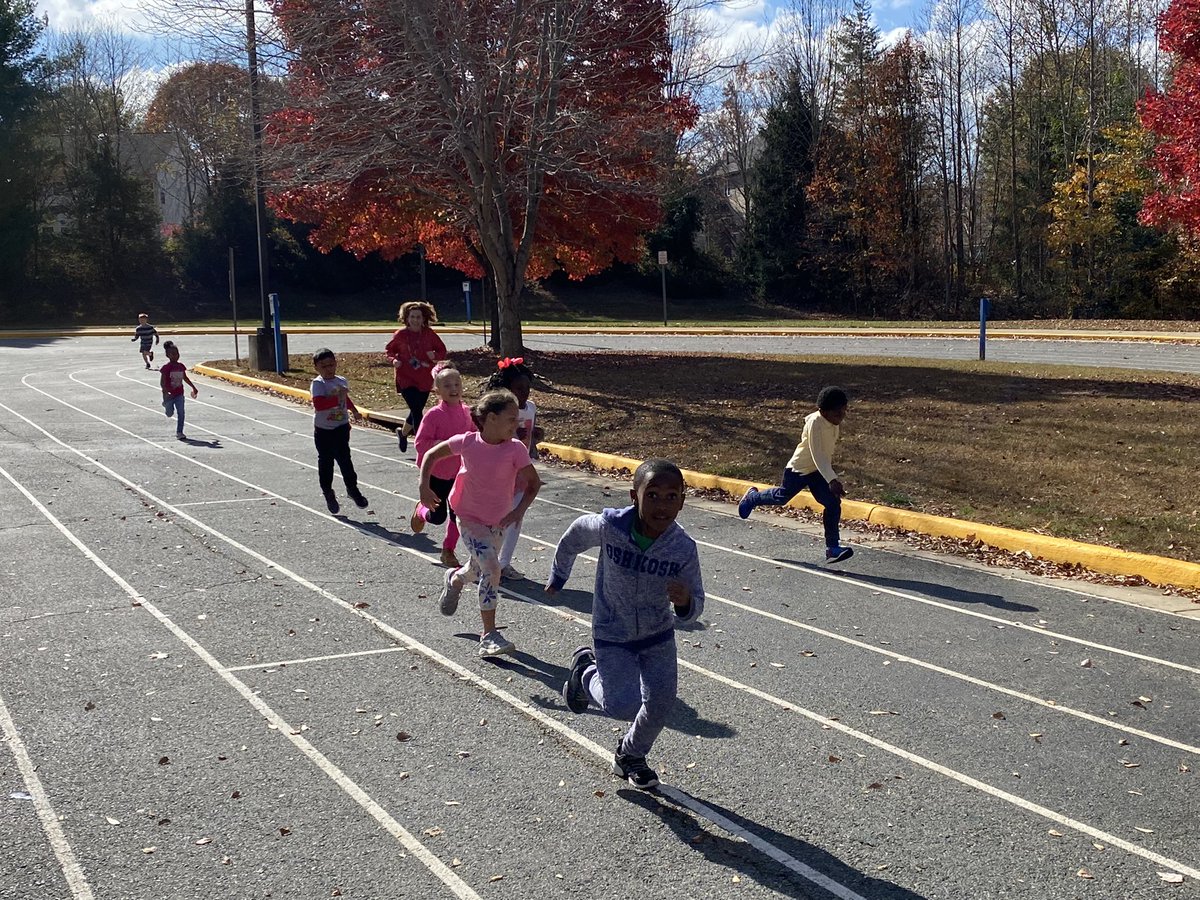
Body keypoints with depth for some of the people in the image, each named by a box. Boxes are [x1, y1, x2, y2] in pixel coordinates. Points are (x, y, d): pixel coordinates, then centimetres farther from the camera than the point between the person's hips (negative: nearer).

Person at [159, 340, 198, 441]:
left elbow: (185, 378, 19)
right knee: (170, 413, 10)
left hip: (179, 394, 4)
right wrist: (166, 393, -28)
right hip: (169, 395, -3)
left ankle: (179, 432, 2)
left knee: (181, 413, -4)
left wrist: (193, 387, 23)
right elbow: (162, 382, -16)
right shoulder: (166, 368, -13)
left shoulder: (181, 366, 2)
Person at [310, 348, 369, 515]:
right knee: (325, 462, 7)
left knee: (344, 459, 3)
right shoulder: (317, 384, -15)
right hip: (323, 430, -3)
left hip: (341, 428, 4)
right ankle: (328, 493, 20)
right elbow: (318, 404, -31)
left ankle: (352, 488, 15)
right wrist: (337, 398, -32)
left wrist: (353, 409, 22)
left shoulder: (342, 382, 5)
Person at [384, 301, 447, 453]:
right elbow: (389, 350, 9)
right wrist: (394, 360, -11)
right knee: (417, 411, -13)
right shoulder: (401, 334, -5)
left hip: (425, 380, 3)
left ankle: (403, 433, 45)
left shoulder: (429, 334, -1)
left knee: (417, 410, 15)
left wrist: (435, 355, -14)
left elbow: (442, 351, 8)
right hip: (406, 379, -3)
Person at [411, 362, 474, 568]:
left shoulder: (467, 413, -1)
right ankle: (420, 510, 38)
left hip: (459, 472, 5)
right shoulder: (434, 415, -17)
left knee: (457, 514, 6)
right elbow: (420, 443, -17)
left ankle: (448, 551, 23)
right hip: (436, 472, -4)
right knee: (437, 516, 3)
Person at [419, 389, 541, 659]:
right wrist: (424, 487, -7)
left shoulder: (516, 449, -15)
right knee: (491, 568, -19)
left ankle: (455, 578, 58)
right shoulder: (467, 443, -15)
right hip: (470, 519, -3)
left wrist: (520, 509, -20)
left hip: (498, 521, 3)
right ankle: (489, 636, -10)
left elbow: (534, 482, -7)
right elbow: (432, 455, 0)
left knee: (480, 569, 20)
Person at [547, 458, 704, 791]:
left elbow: (695, 608, -14)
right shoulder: (610, 526, -26)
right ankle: (587, 672, 21)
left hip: (659, 636, 2)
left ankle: (631, 757, 31)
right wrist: (558, 574, 12)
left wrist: (685, 603, -39)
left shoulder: (684, 549, -23)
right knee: (623, 704, -12)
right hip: (612, 636, -2)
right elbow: (576, 533, -3)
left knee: (661, 703, 1)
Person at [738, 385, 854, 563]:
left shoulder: (835, 422, -6)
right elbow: (817, 455, -35)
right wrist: (831, 480, -43)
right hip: (799, 468, -6)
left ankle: (832, 548, -5)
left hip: (820, 470, 6)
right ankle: (752, 497, 46)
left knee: (833, 504, -8)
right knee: (782, 497, 15)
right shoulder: (815, 422, -30)